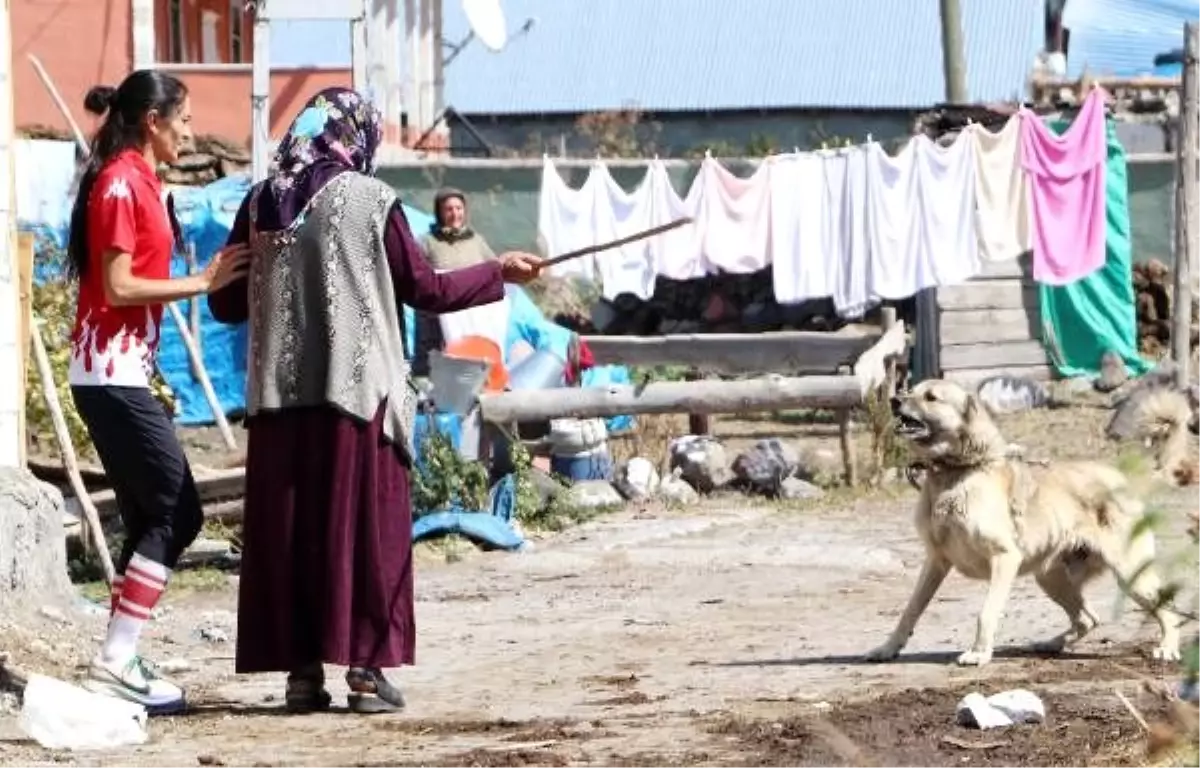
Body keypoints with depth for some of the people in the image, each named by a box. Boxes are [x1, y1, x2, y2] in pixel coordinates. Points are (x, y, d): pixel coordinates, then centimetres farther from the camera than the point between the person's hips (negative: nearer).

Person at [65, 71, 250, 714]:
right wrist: (202, 283, -14)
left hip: (122, 371, 10)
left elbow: (133, 278, 11)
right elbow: (118, 285, -18)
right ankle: (115, 663, -11)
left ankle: (119, 662, 9)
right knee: (177, 512, -9)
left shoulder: (138, 180, 15)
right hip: (111, 369, -10)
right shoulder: (120, 182, -13)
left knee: (153, 518, 10)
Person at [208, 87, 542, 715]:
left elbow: (226, 303, 13)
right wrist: (499, 273, 15)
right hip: (357, 392, -3)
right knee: (365, 529, 3)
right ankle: (366, 668, 2)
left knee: (286, 530, 7)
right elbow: (425, 289, 1)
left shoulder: (261, 204, 6)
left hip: (278, 395, 3)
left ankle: (301, 670, 8)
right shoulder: (370, 199, -4)